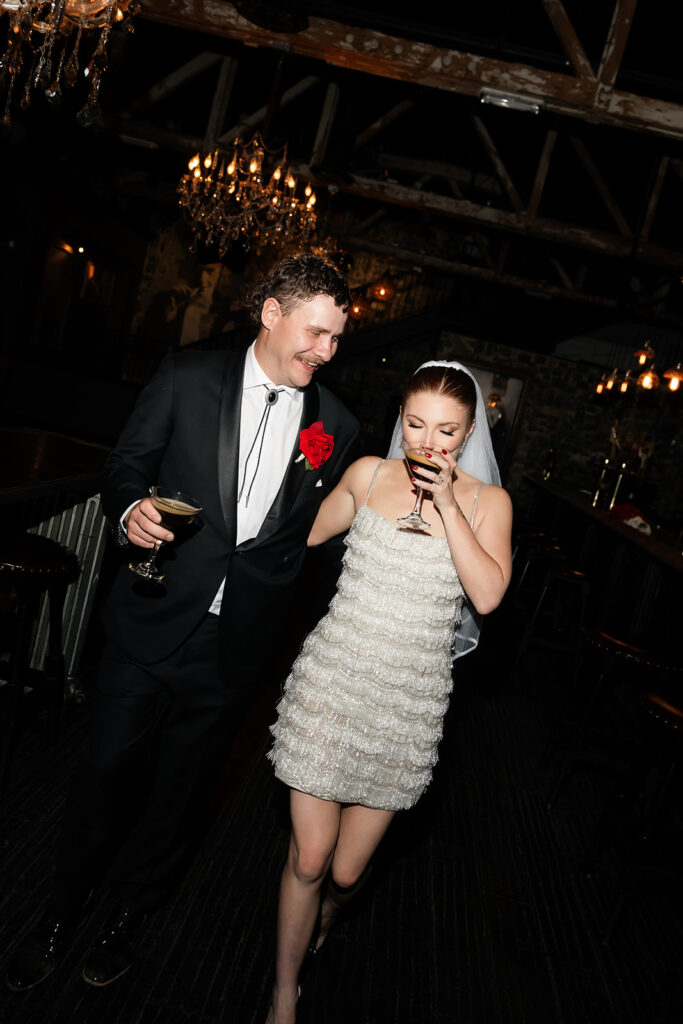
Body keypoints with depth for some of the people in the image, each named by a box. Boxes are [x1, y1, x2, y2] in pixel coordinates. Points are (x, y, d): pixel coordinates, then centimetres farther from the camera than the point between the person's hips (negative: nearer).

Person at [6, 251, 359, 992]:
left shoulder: (335, 428, 0)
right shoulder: (187, 378, -4)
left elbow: (318, 531, 7)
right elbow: (127, 464, 0)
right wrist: (131, 508, -18)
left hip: (235, 646, 2)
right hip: (151, 624, -1)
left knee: (181, 791, 17)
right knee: (106, 771, 12)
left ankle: (126, 916, 43)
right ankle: (61, 913, 38)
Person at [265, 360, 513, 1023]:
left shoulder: (487, 501, -2)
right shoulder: (368, 474, 1)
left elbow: (487, 595, -17)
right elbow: (309, 534, 19)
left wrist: (447, 504, -19)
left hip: (407, 700, 0)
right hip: (332, 679, 1)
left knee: (347, 870, 11)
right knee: (308, 857, 3)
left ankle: (326, 912, 50)